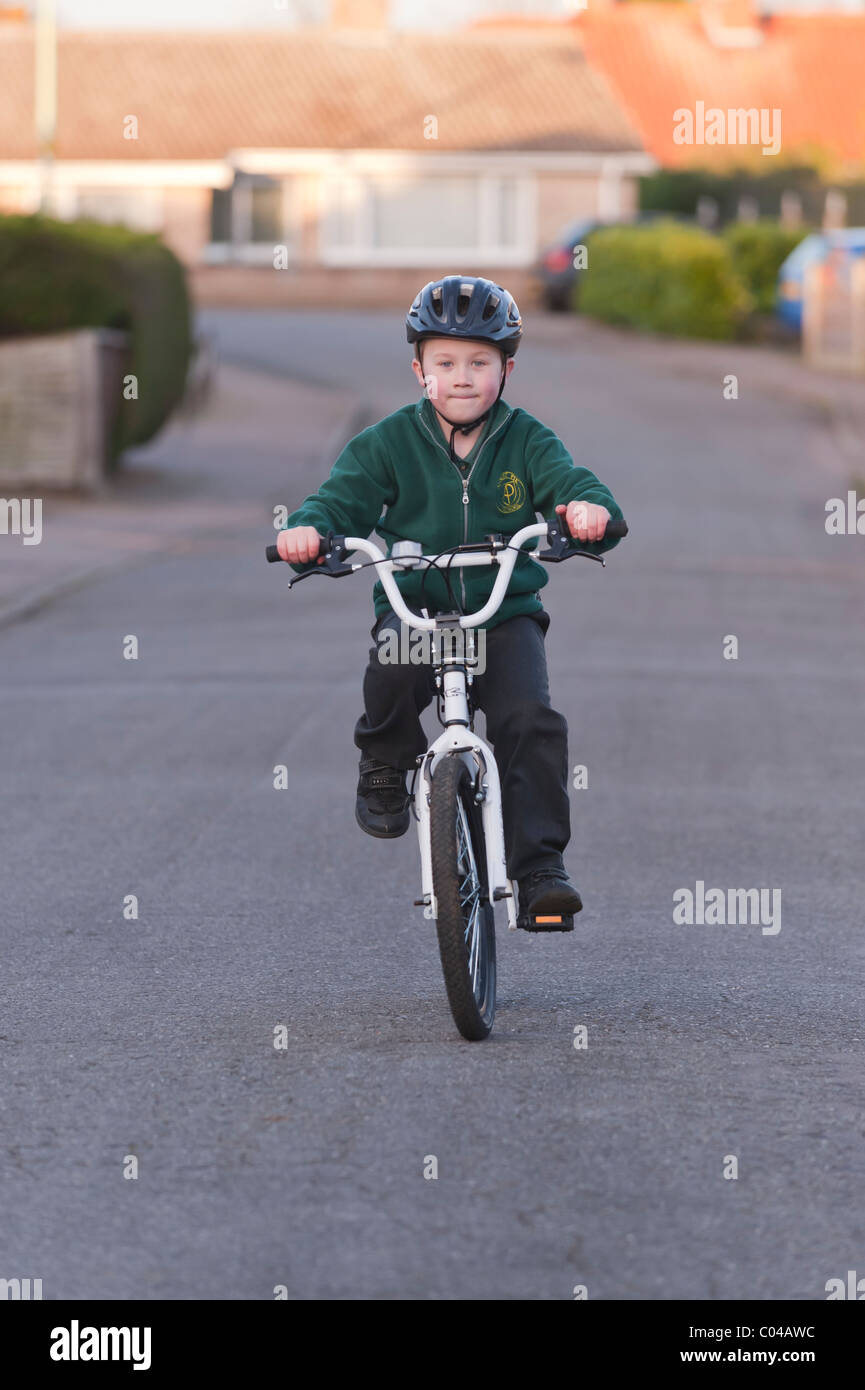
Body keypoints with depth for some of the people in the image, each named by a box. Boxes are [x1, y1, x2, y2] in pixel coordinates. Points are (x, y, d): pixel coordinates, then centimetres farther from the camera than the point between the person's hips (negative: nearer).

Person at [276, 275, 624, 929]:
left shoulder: (527, 441, 3)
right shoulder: (388, 443, 3)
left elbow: (570, 481, -11)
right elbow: (343, 499, -2)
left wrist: (590, 508, -36)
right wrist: (308, 529, -25)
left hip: (506, 611, 0)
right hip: (414, 602, 0)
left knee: (532, 721, -21)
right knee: (396, 659, -34)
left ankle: (540, 867, -13)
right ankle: (385, 765, -4)